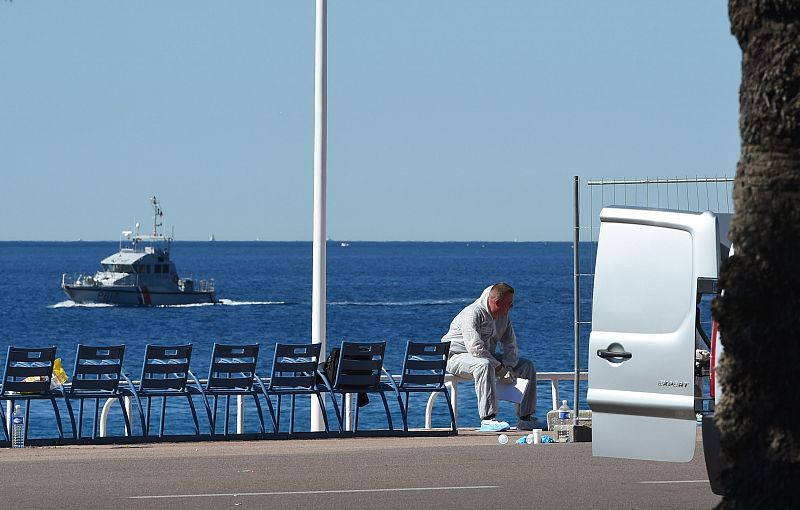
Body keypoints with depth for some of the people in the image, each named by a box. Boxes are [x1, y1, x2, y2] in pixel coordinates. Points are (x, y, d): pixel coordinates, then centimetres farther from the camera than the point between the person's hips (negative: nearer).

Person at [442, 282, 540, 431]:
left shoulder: (503, 315, 4)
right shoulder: (473, 314, -24)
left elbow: (510, 344, 7)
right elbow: (475, 348, -32)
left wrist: (508, 367, -12)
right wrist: (499, 368, -29)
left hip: (487, 356, 9)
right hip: (457, 356, -9)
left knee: (527, 366, 0)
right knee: (485, 365, -42)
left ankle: (525, 418, 3)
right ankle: (487, 419, -45)